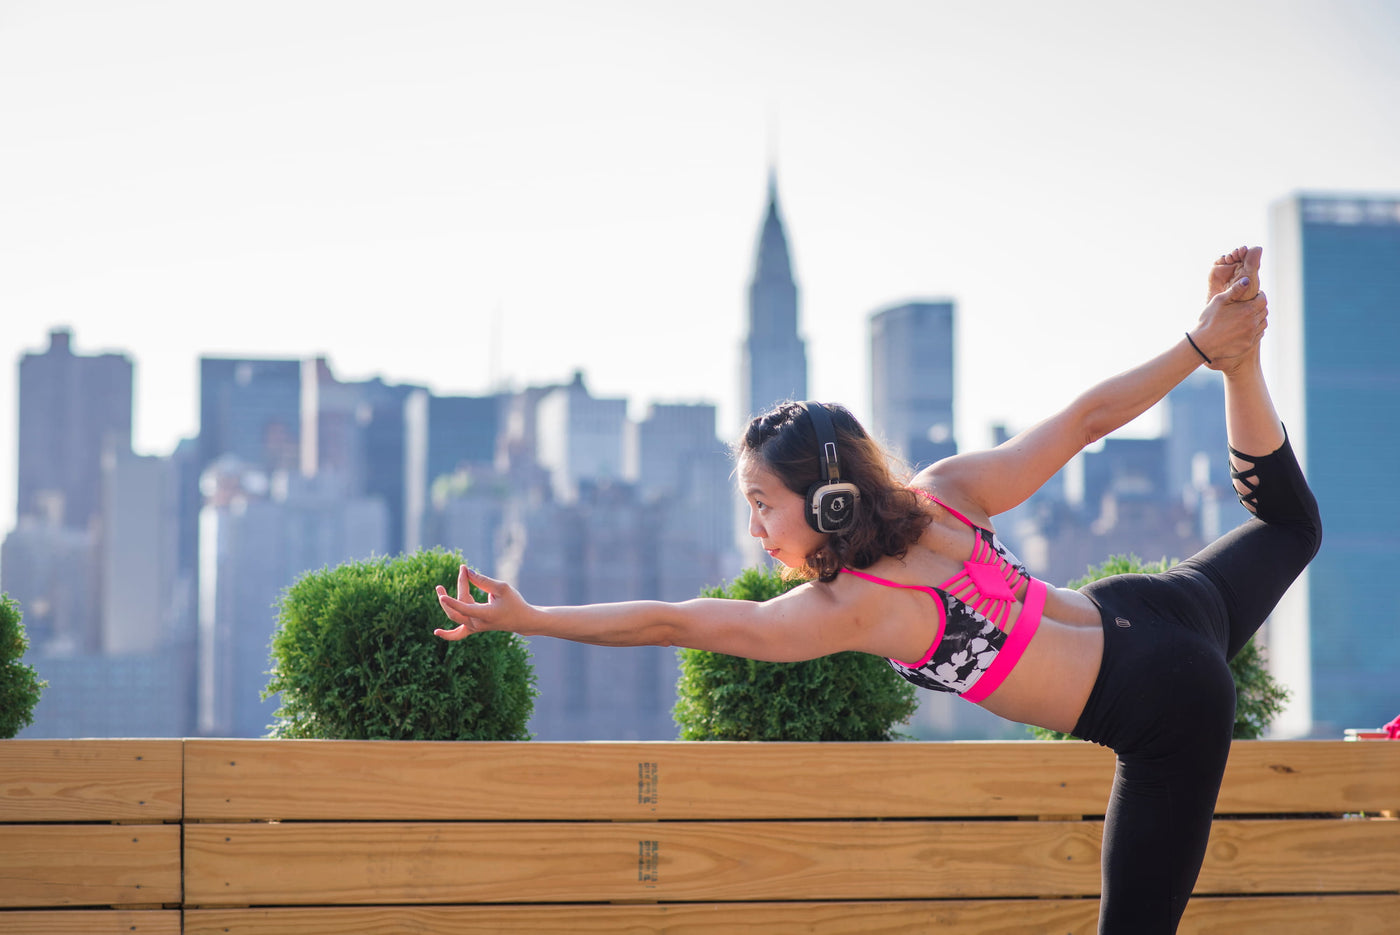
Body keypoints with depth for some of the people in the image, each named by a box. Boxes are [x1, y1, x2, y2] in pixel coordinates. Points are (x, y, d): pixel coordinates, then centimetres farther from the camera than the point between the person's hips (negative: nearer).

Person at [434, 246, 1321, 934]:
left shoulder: (849, 608, -19)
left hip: (1166, 714, -7)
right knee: (1289, 525, 37)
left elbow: (672, 623, -19)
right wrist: (1214, 349, 3)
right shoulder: (948, 492, -3)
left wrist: (524, 617, -16)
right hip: (1157, 605, 7)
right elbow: (1087, 416, -4)